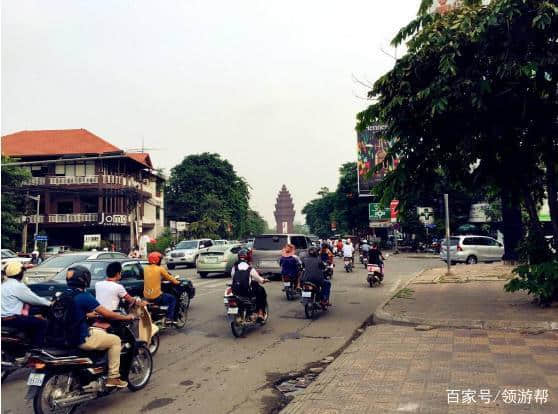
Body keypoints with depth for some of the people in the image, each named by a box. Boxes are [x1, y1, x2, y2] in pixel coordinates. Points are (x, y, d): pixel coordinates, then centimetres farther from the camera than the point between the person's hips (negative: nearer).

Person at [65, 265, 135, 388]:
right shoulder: (85, 297, -20)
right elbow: (107, 314, -16)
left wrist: (89, 314, 33)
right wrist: (126, 317, -3)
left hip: (68, 336, 9)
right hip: (82, 339, -9)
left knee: (102, 331, 29)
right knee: (115, 340, 7)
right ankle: (113, 378, 7)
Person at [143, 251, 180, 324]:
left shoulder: (146, 269, 7)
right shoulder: (160, 269, -9)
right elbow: (169, 277, 3)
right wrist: (177, 282, 20)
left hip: (146, 296, 6)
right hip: (156, 296, -6)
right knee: (173, 299, 13)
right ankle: (169, 318, 4)